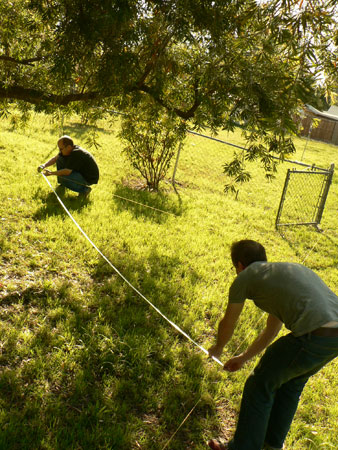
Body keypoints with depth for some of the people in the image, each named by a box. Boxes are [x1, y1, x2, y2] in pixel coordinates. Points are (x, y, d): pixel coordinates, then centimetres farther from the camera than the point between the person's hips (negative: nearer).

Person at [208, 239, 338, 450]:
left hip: (313, 337, -8)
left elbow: (228, 325, 21)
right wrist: (244, 358, 49)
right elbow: (271, 330, 38)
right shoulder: (286, 269, 30)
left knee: (260, 385, 13)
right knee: (293, 381, 30)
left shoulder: (245, 277, 8)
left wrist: (217, 349, 43)